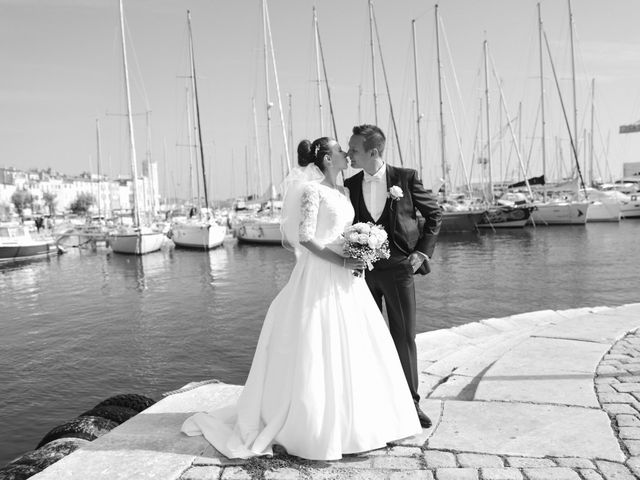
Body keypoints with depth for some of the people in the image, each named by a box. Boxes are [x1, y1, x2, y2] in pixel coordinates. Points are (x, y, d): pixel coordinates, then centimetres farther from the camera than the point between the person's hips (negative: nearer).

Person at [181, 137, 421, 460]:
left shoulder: (342, 191, 15)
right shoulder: (311, 189, -10)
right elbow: (305, 237, -18)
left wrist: (358, 257, 5)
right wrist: (340, 261, -18)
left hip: (345, 281, 9)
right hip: (320, 277, -9)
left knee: (349, 349, 13)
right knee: (318, 352, 0)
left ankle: (349, 420, 28)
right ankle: (316, 428, 14)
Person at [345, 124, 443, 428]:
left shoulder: (406, 177, -3)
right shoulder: (350, 185, 5)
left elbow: (434, 214, 4)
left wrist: (423, 251, -3)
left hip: (398, 267, -2)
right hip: (362, 269, 3)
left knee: (405, 336, 5)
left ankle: (410, 402, 19)